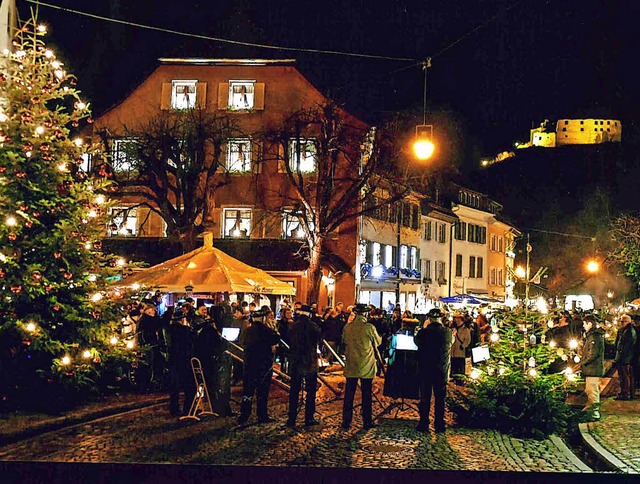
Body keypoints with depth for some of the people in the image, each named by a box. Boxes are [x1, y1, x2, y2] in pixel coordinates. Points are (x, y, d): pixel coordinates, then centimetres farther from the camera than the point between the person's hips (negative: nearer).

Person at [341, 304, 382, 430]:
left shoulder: (347, 327, -4)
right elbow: (378, 342, 1)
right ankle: (367, 422, 11)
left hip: (351, 366, 3)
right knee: (366, 395, 7)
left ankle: (346, 421, 11)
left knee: (349, 394, 8)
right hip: (366, 367, -3)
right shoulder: (369, 328, -14)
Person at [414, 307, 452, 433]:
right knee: (440, 399, 9)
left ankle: (423, 424, 9)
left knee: (425, 398, 7)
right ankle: (439, 425, 11)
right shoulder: (447, 332, -8)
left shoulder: (423, 332, -11)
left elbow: (416, 341, 10)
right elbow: (451, 342, 11)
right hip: (441, 371, 1)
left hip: (425, 370, -1)